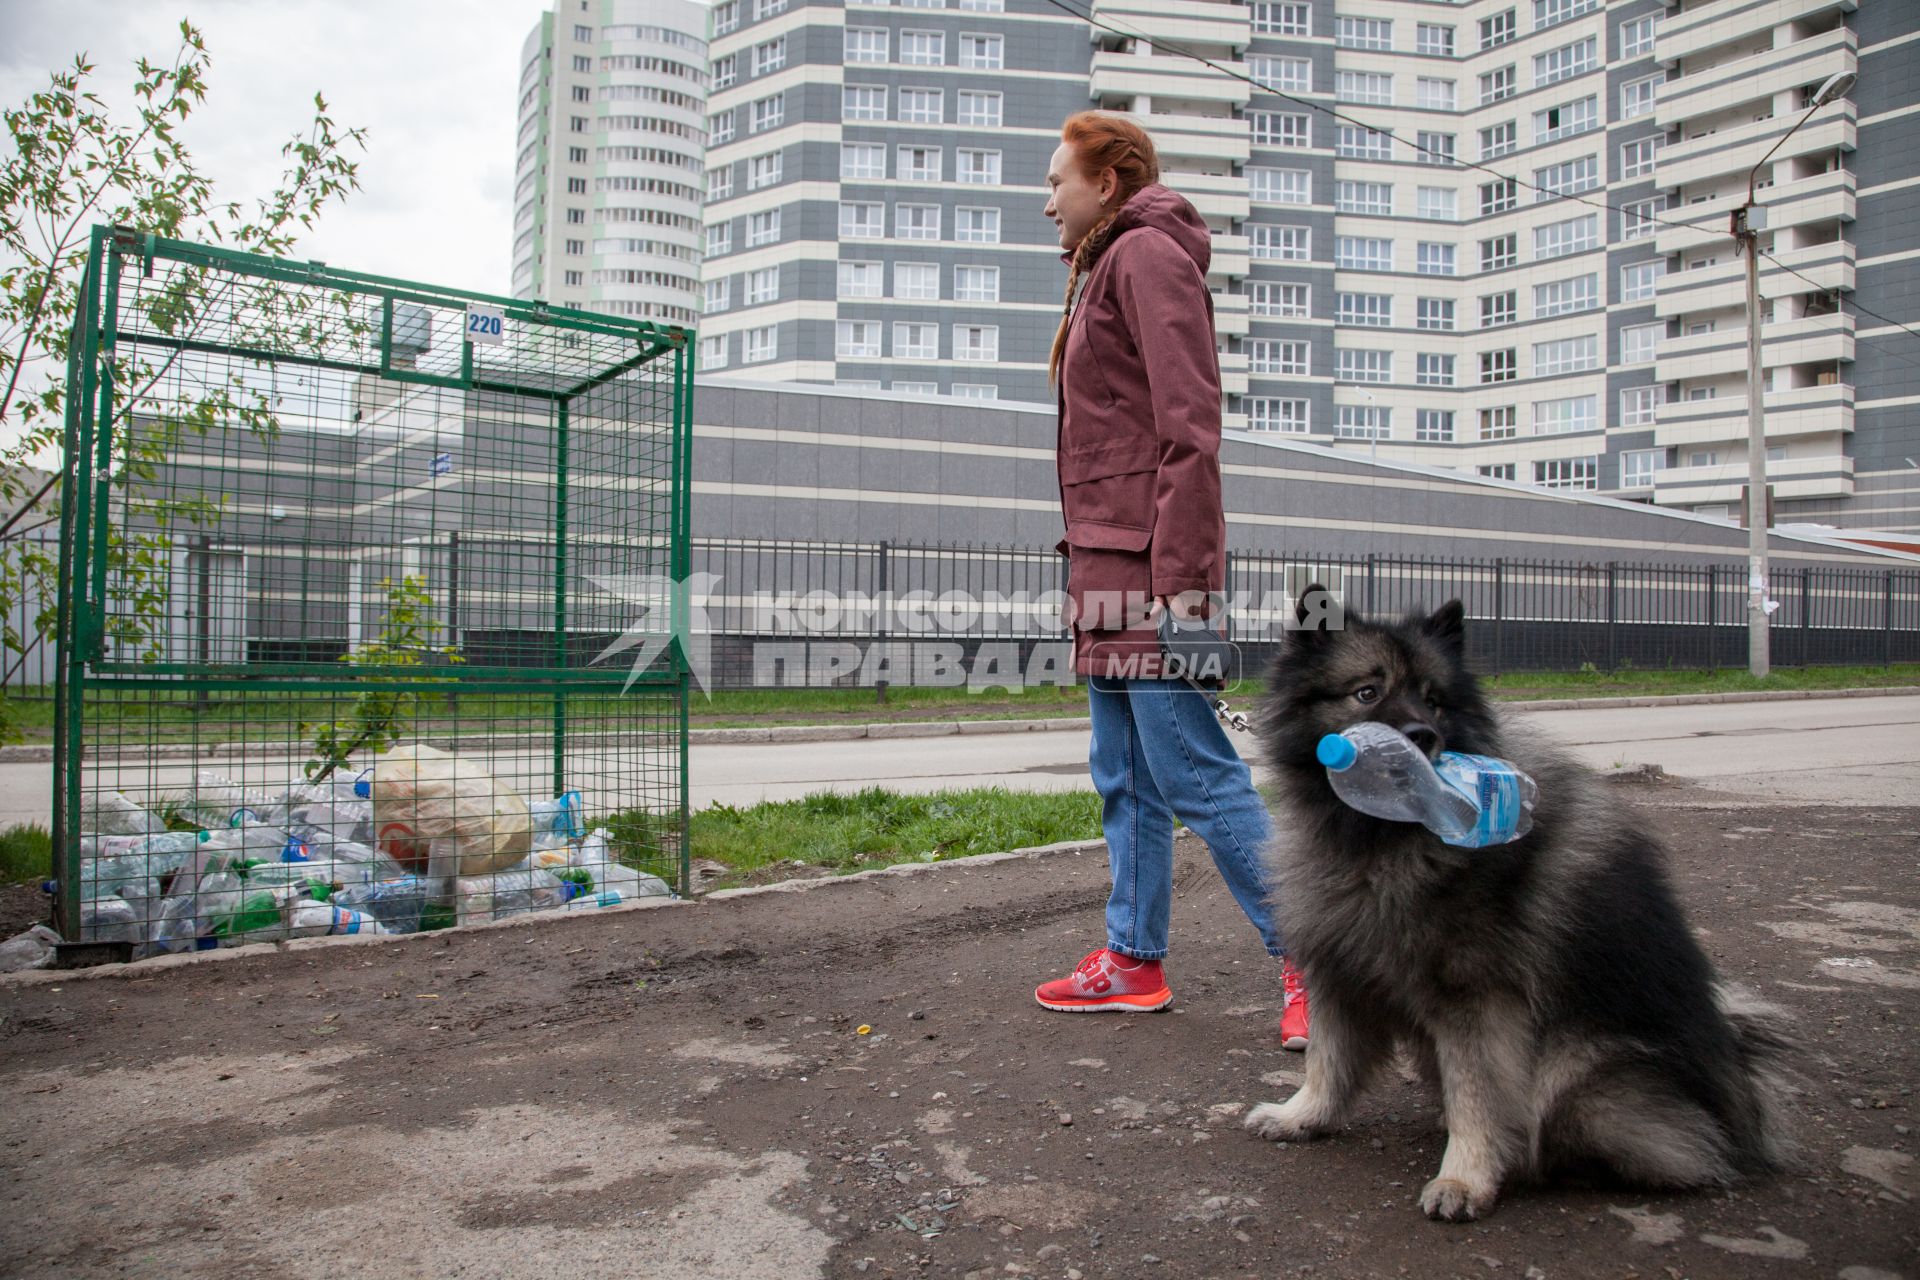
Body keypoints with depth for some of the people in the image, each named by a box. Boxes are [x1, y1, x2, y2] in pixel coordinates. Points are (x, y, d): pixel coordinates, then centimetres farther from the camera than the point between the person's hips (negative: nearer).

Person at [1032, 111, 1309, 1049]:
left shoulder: (1149, 253, -4)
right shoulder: (1102, 270, 24)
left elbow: (1188, 428, -15)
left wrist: (1182, 576, -21)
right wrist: (1086, 557, 18)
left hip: (1148, 565, -10)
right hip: (1106, 563, 10)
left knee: (1194, 774, -8)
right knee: (1124, 777, 11)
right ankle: (1134, 961, 20)